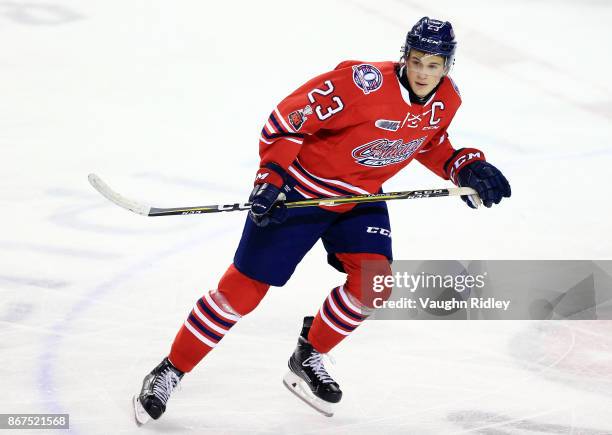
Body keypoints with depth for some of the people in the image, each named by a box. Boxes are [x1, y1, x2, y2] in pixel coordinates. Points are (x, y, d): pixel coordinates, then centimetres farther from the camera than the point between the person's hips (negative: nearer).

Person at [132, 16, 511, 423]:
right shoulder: (364, 83, -30)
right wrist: (273, 174, -31)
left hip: (361, 196, 6)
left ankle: (308, 359, 12)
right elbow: (286, 119, -23)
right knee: (245, 287, -5)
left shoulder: (446, 99, -7)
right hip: (300, 189, -6)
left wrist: (467, 166, -2)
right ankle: (169, 373, 9)